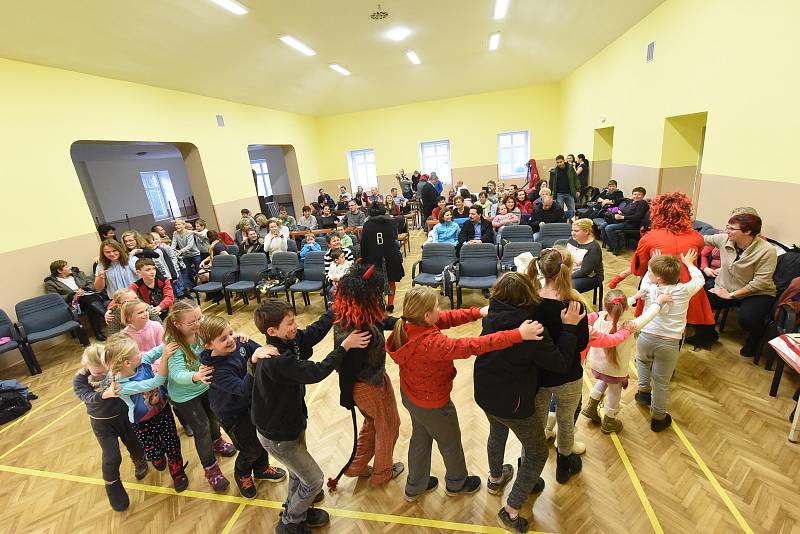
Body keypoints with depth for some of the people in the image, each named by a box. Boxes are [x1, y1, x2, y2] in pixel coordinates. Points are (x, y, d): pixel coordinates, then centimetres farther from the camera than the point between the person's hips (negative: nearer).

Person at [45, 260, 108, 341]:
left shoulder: (77, 273, 21)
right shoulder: (51, 283, 9)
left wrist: (84, 290, -4)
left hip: (90, 295, 3)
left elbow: (91, 284, 17)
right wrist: (73, 295, -14)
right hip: (77, 301, -3)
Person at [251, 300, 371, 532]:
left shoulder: (290, 340, -13)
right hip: (277, 436, -8)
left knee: (299, 470, 29)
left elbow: (317, 329, -4)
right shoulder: (275, 361, -37)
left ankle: (295, 509, 55)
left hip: (291, 422, 8)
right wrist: (345, 346, -31)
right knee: (313, 480, 10)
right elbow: (315, 372, -37)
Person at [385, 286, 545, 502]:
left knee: (420, 438, 30)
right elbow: (473, 346, -43)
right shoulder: (431, 344, -41)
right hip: (432, 405, -7)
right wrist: (518, 335, -42)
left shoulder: (408, 326, -18)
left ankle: (415, 487, 54)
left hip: (410, 394, 7)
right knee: (450, 444, 24)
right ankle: (457, 483, 54)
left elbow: (447, 318, -10)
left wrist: (478, 312, -13)